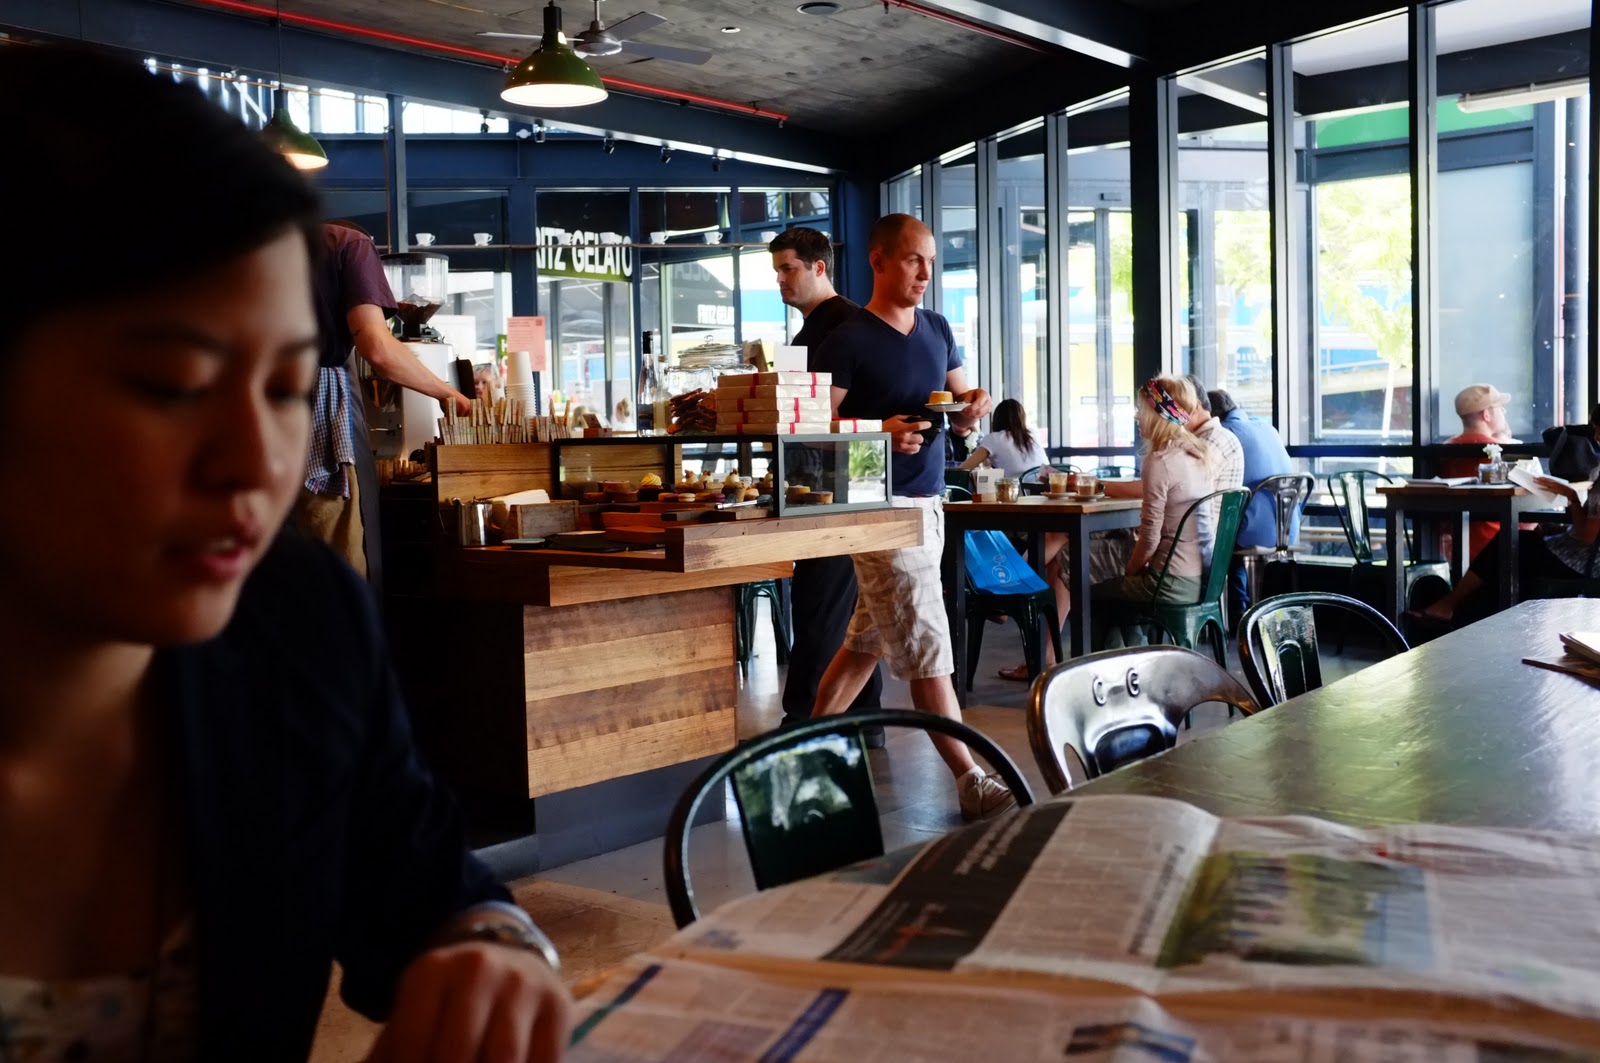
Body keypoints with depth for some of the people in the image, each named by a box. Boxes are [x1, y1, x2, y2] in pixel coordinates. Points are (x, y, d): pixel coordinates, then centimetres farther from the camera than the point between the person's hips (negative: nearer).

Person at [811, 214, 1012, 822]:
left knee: (867, 640, 14)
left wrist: (972, 406, -5)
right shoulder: (848, 340, -10)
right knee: (926, 649, -6)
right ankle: (972, 784, -3)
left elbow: (961, 414, 19)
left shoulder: (938, 330, 13)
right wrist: (880, 431, -28)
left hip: (928, 502, 8)